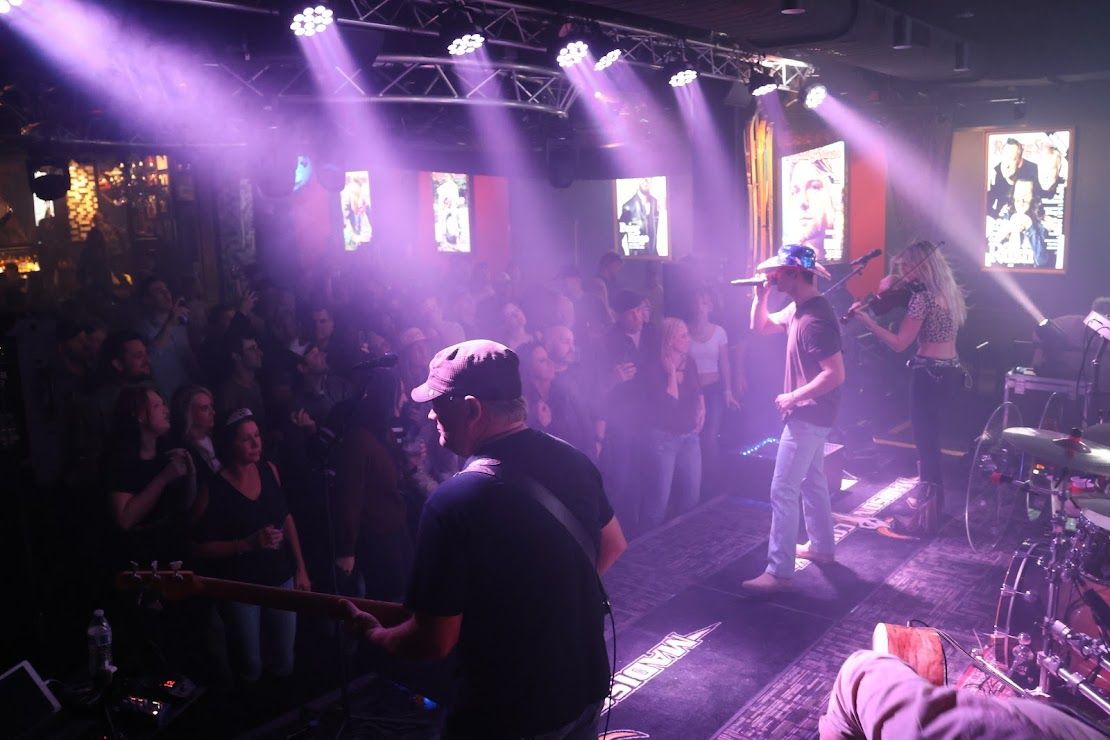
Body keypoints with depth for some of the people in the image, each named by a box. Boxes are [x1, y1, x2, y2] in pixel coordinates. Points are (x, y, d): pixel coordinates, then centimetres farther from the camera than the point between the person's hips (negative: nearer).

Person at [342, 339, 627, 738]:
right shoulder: (572, 459, -6)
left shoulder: (455, 501, -26)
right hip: (585, 687, 6)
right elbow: (613, 544, 11)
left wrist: (372, 632, -1)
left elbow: (433, 642, -20)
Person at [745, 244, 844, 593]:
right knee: (811, 481, 21)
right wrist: (760, 294, 0)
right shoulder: (797, 308, 5)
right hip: (809, 414, 10)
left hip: (808, 416, -10)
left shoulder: (816, 319, -25)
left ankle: (779, 571, -4)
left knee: (782, 491, -8)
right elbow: (761, 326, 17)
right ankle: (821, 546, 36)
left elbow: (836, 374, -28)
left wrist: (792, 397, -20)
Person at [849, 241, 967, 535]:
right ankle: (930, 496, 36)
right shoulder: (950, 292, 9)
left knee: (926, 441, -2)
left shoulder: (922, 297, -18)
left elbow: (899, 343, -19)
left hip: (929, 374, -9)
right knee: (931, 437, 22)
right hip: (951, 372, 9)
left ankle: (927, 516, 3)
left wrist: (866, 320, -20)